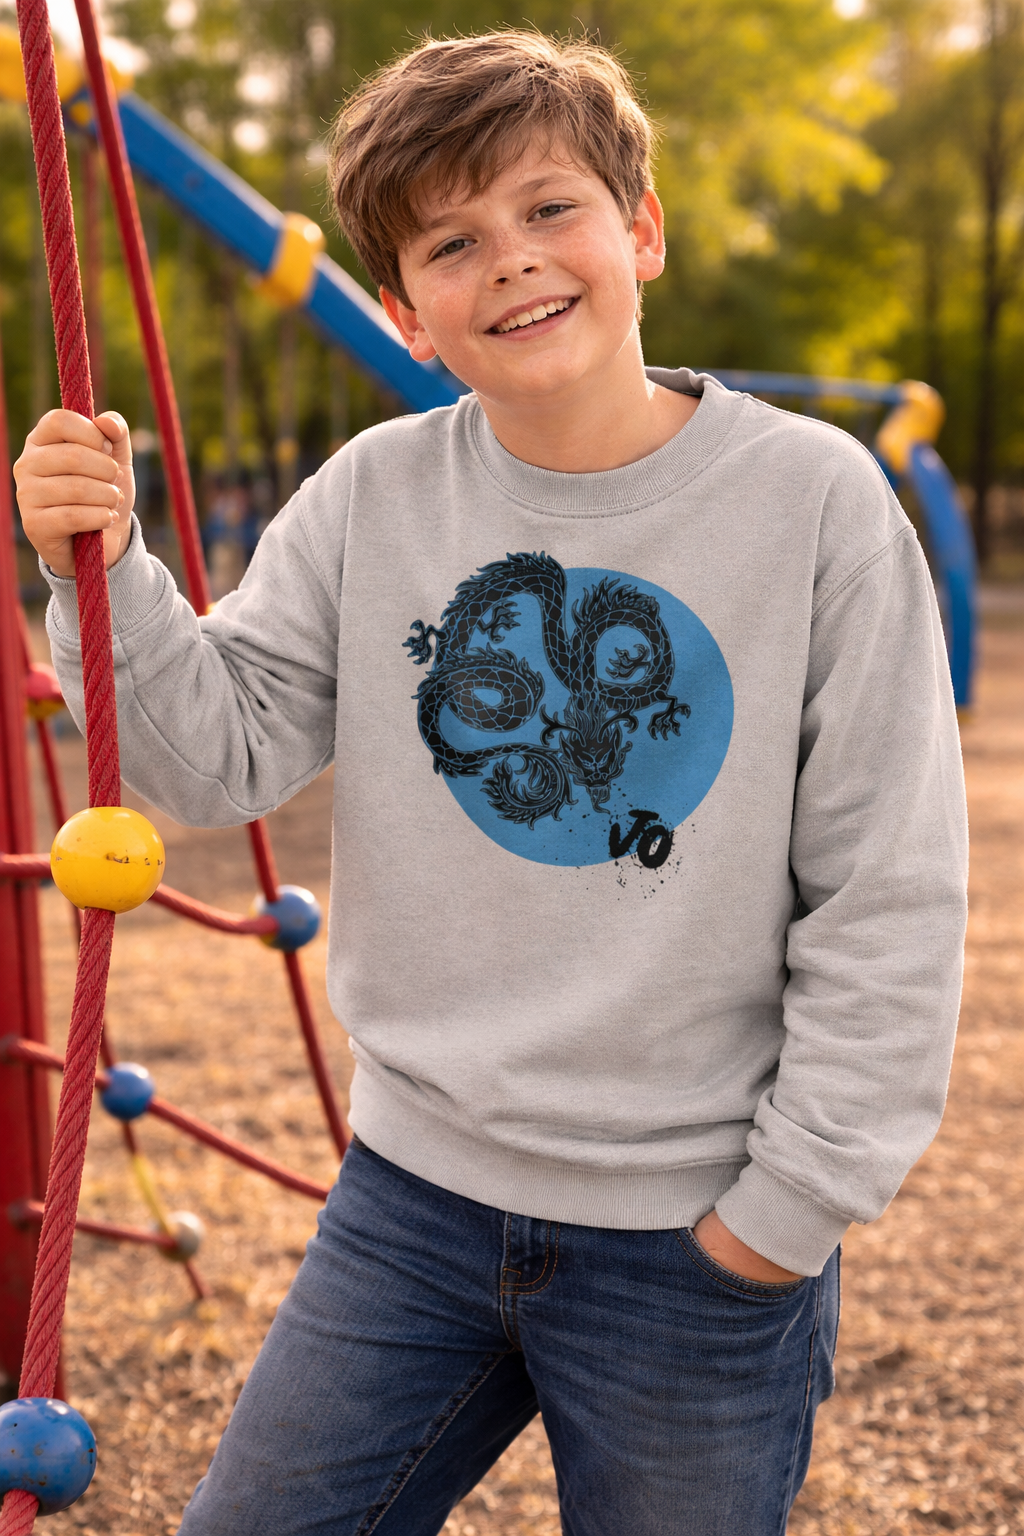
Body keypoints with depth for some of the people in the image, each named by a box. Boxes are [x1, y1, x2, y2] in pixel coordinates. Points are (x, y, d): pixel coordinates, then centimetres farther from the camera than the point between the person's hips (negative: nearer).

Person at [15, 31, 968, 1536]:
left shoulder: (812, 497, -10)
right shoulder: (375, 498, -2)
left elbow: (888, 900, -8)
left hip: (700, 1242, -2)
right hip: (413, 1194, 3)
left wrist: (795, 1199, -8)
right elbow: (218, 759, -3)